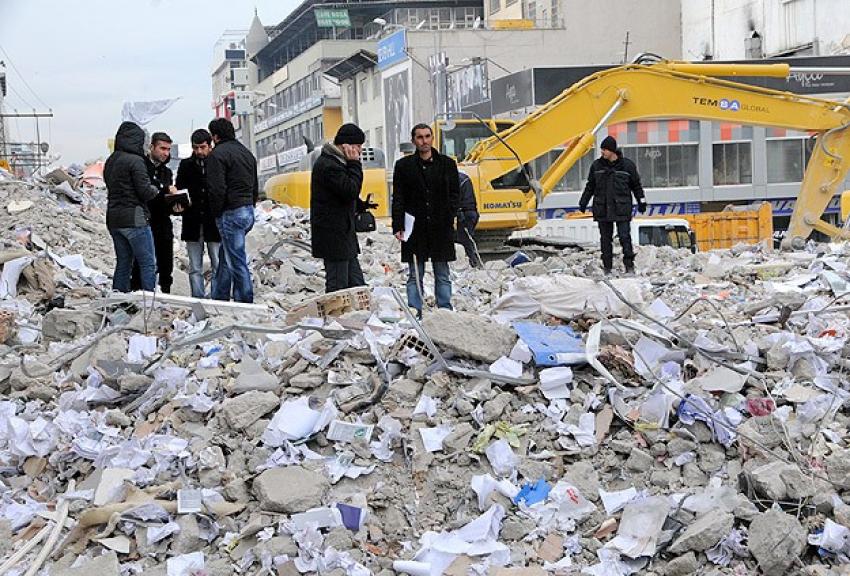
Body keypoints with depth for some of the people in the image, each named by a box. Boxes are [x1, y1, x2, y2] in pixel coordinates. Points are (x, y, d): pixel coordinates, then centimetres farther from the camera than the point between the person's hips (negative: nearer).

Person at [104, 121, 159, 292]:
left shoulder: (110, 161, 14)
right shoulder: (135, 160, -12)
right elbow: (145, 191, -16)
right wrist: (156, 190, 6)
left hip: (114, 219, 8)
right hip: (134, 218, -8)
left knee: (123, 263, 13)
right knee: (148, 264, -4)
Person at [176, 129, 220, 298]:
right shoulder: (185, 165, 10)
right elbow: (178, 189, 11)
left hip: (214, 222, -3)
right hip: (192, 223, 3)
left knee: (217, 266, 0)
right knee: (195, 268, 7)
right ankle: (198, 299, 11)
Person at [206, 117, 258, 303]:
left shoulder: (218, 154, -11)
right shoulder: (247, 152, 18)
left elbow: (217, 189, -18)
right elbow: (255, 188, 21)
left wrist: (216, 213, -5)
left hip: (230, 214, -9)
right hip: (248, 212, 9)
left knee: (237, 261, -4)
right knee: (225, 255, 18)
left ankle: (245, 301, -2)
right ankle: (219, 299, 23)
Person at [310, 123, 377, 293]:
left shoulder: (336, 162, 17)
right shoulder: (328, 165, -17)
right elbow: (350, 190, -24)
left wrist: (361, 205, 10)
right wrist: (354, 164, -14)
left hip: (344, 233, 11)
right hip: (333, 235, -11)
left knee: (357, 284, 13)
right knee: (338, 286, -7)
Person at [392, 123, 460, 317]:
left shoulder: (447, 164, 7)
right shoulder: (404, 165, 5)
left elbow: (455, 194, 8)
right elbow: (398, 199, 3)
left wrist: (450, 216, -6)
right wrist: (398, 226, -5)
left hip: (441, 228, 1)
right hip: (414, 228, -1)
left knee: (442, 275, 8)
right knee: (415, 276, 3)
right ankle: (415, 313, 7)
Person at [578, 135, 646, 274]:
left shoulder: (627, 165, 0)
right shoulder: (596, 165, 5)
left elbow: (636, 185, 10)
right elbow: (590, 186, 15)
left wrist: (641, 201, 10)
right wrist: (583, 202, 12)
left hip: (622, 208, -2)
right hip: (602, 209, 2)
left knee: (625, 237, -5)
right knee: (605, 239, 5)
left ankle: (629, 265, 2)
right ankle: (607, 267, 11)